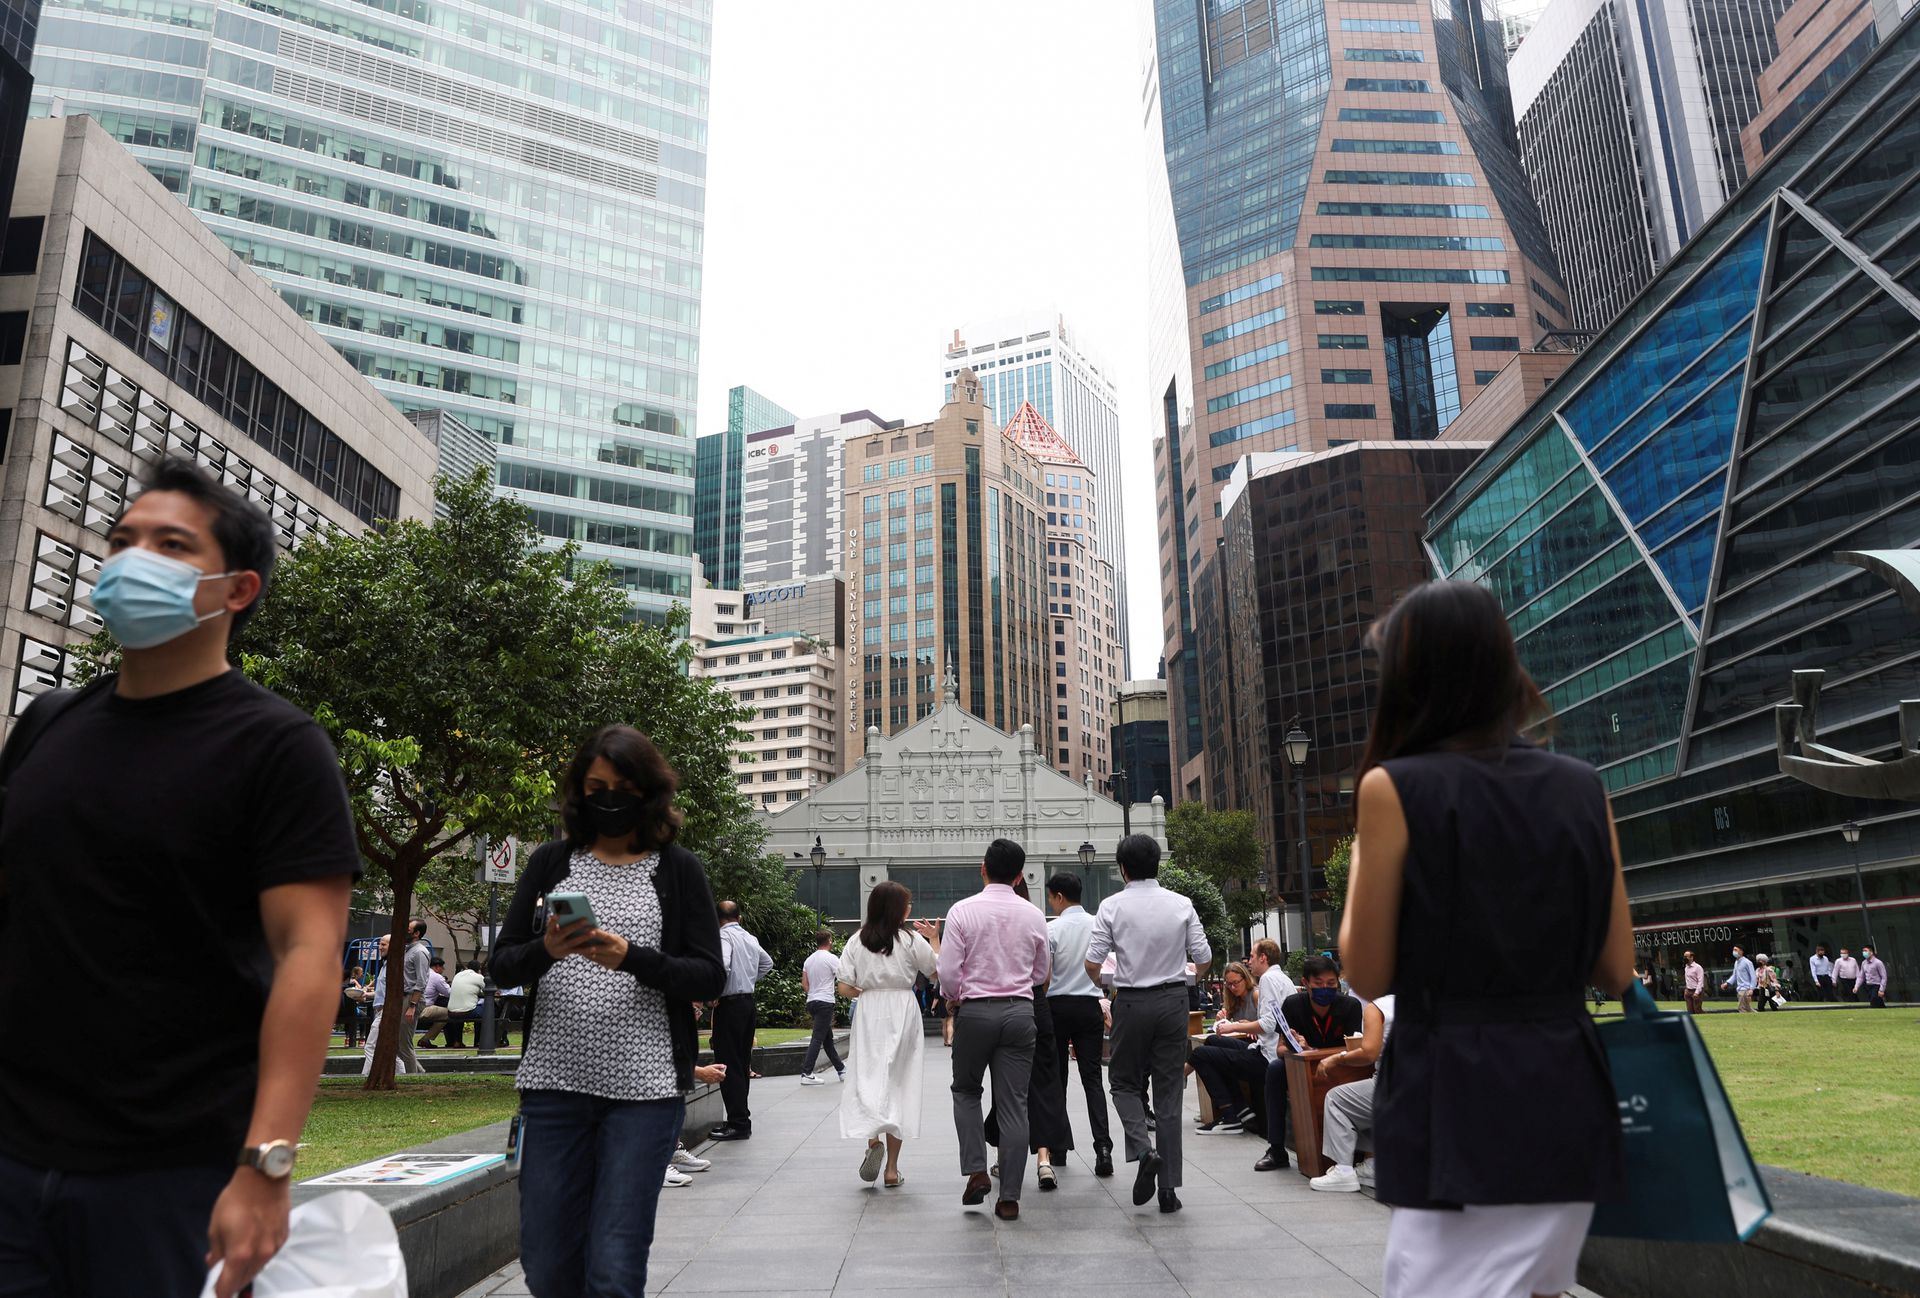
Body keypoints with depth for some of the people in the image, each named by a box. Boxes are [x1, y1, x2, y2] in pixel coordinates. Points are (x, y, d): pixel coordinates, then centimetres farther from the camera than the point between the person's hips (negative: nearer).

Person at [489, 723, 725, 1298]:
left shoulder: (678, 869, 2)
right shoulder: (551, 862, 9)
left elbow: (709, 977, -2)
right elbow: (502, 964, 8)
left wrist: (632, 959, -18)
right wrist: (546, 951, -14)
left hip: (643, 1086, -3)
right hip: (555, 1081, 3)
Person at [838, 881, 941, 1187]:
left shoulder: (856, 941, 1)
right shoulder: (911, 939, -5)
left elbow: (845, 987, 0)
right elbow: (937, 971, 4)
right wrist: (934, 939, 16)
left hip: (868, 1013, 1)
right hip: (902, 1010, -1)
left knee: (868, 1078, 7)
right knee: (898, 1082, 6)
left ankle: (873, 1139, -20)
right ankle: (892, 1168, 9)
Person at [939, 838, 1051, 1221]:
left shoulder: (963, 910, -7)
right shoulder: (1033, 915, 2)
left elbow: (948, 971, -10)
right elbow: (1040, 973, 12)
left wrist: (953, 998, 10)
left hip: (975, 1010, -2)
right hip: (1019, 1012, 2)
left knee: (966, 1091, 19)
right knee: (1014, 1104, 5)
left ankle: (976, 1171, 5)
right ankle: (1009, 1197, 7)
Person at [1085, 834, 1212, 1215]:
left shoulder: (1112, 906, -7)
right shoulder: (1181, 904, -2)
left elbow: (1092, 963, -10)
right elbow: (1204, 959, 1)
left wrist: (1101, 982, 12)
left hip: (1131, 1002, -2)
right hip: (1173, 1001, 2)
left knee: (1126, 1084, 15)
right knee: (1169, 1092, 8)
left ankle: (1142, 1149, -11)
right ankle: (1168, 1188, 9)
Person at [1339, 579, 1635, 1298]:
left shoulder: (1394, 787, -10)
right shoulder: (1582, 787, 4)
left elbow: (1368, 974, -5)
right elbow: (1617, 971, 8)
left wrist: (1359, 864, 9)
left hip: (1455, 1102, -6)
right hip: (1566, 1091, 6)